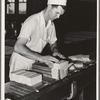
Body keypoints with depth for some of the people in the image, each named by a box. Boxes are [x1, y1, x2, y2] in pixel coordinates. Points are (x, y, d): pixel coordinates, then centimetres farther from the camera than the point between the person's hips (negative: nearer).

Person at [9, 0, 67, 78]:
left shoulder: (51, 24, 0)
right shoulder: (32, 21, -23)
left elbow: (53, 42, 16)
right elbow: (18, 47, -33)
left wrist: (55, 51, -7)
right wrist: (41, 58, -38)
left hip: (33, 65, 6)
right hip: (19, 66, -6)